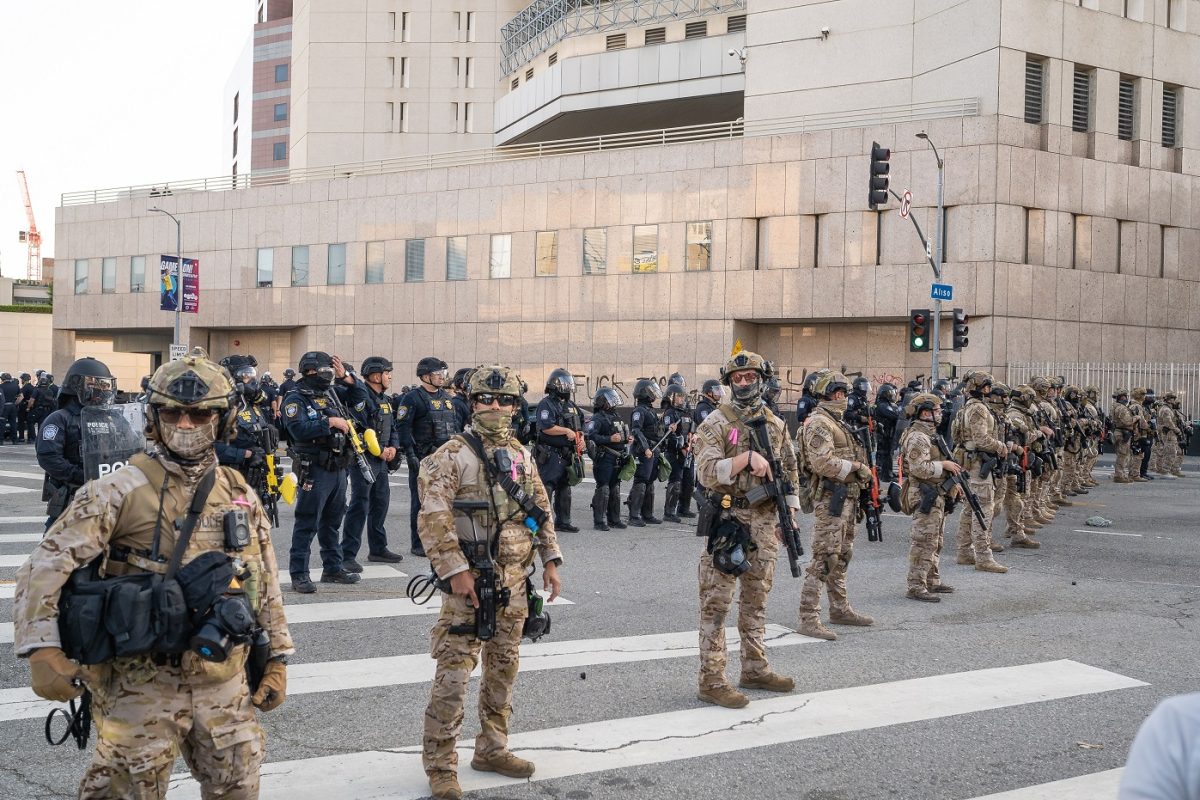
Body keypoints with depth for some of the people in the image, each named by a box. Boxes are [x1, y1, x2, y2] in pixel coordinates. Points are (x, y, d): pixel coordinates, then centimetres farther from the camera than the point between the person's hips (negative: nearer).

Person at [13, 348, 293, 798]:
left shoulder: (240, 495, 6)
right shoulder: (120, 492, -9)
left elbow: (265, 580, 14)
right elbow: (47, 567, -14)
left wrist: (277, 658, 13)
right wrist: (43, 650, -25)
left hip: (225, 685, 4)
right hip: (141, 684, -4)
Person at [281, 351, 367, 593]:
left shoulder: (331, 393, 13)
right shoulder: (296, 399, -10)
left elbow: (359, 396, 20)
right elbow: (299, 429, -24)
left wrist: (346, 377, 4)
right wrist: (330, 422, -20)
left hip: (338, 469, 8)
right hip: (314, 470, -8)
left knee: (332, 522, 17)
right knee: (307, 524, -4)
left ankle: (333, 568, 28)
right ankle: (299, 575, 0)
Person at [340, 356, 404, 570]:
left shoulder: (385, 399, 15)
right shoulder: (361, 397, -14)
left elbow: (393, 427, 21)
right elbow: (359, 430, -22)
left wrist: (393, 447, 2)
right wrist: (379, 450, -17)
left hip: (382, 461, 9)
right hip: (363, 459, -9)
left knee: (381, 503, 16)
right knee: (359, 506, -11)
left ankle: (378, 549, 29)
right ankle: (347, 556, -9)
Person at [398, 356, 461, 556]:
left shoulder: (446, 397, 16)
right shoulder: (412, 397, -6)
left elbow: (455, 425, 22)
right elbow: (403, 426, -12)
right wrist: (410, 454, -18)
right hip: (423, 458, -7)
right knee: (421, 501, -1)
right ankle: (418, 545, 5)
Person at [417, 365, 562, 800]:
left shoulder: (521, 454, 11)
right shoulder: (452, 455, -9)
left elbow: (542, 509, 19)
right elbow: (433, 518, -16)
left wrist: (551, 560, 12)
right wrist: (456, 571, -21)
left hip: (514, 583, 6)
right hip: (470, 582, -6)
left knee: (503, 670, 14)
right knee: (454, 674, -6)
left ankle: (491, 749, 28)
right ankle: (440, 765, 4)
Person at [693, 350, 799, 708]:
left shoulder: (776, 424, 12)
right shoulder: (716, 423, -6)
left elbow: (789, 470, 19)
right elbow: (706, 472, -18)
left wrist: (791, 512, 11)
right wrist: (748, 457, -25)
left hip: (766, 521, 6)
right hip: (729, 520, -6)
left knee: (756, 599, 15)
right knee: (717, 602, -3)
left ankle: (755, 668, 25)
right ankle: (711, 680, -1)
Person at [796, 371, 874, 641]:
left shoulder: (837, 421, 19)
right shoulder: (819, 423, -13)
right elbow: (823, 463, -24)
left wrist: (861, 471, 8)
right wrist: (856, 467, -14)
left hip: (846, 496, 10)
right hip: (830, 497, -10)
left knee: (842, 556, 18)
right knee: (824, 558, -12)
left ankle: (840, 609, 29)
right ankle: (809, 619, -11)